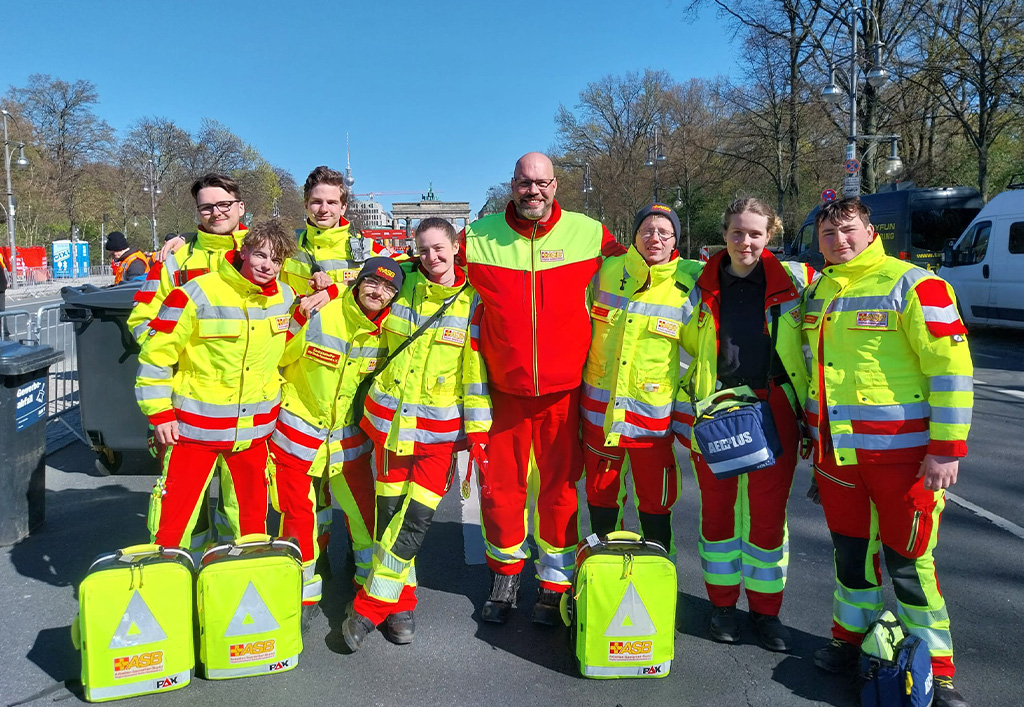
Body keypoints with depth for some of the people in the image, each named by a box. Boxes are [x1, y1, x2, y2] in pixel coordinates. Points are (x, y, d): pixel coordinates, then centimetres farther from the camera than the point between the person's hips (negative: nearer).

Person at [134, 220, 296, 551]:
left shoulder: (285, 298, 2)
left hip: (255, 428, 5)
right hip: (196, 425, -4)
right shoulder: (197, 294, -15)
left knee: (255, 515, 17)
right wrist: (159, 413, -9)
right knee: (174, 516, 2)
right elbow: (156, 354, -10)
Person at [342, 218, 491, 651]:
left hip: (440, 428, -2)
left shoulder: (472, 301, -3)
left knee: (416, 517, -6)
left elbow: (477, 370, -3)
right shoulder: (403, 283, 3)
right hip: (390, 417, 3)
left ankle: (370, 606, 9)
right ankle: (401, 603, 22)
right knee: (390, 510, 5)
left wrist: (477, 430, -5)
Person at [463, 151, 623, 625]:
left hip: (563, 389, -1)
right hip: (504, 389, 1)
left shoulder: (589, 233, -1)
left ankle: (554, 586, 25)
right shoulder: (479, 237, 0)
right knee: (499, 488, 8)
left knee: (560, 488, 6)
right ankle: (506, 575, 32)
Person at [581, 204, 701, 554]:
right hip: (599, 407, 2)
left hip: (652, 413, -2)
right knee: (600, 493, 15)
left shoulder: (688, 284, -6)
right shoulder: (606, 271, 0)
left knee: (655, 501, 6)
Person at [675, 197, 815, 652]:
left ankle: (765, 610, 23)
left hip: (774, 409, -1)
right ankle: (722, 603, 27)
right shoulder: (703, 284, 2)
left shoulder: (793, 279, -2)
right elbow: (690, 339, 18)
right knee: (717, 508, 10)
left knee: (769, 513, 5)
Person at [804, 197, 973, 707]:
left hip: (900, 453, -6)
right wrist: (814, 432, 20)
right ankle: (851, 637, 35)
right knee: (849, 549, 17)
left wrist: (947, 449, -16)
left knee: (908, 561, 2)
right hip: (835, 450, 6)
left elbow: (952, 368, -13)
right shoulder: (817, 292, 11)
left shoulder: (912, 285, -10)